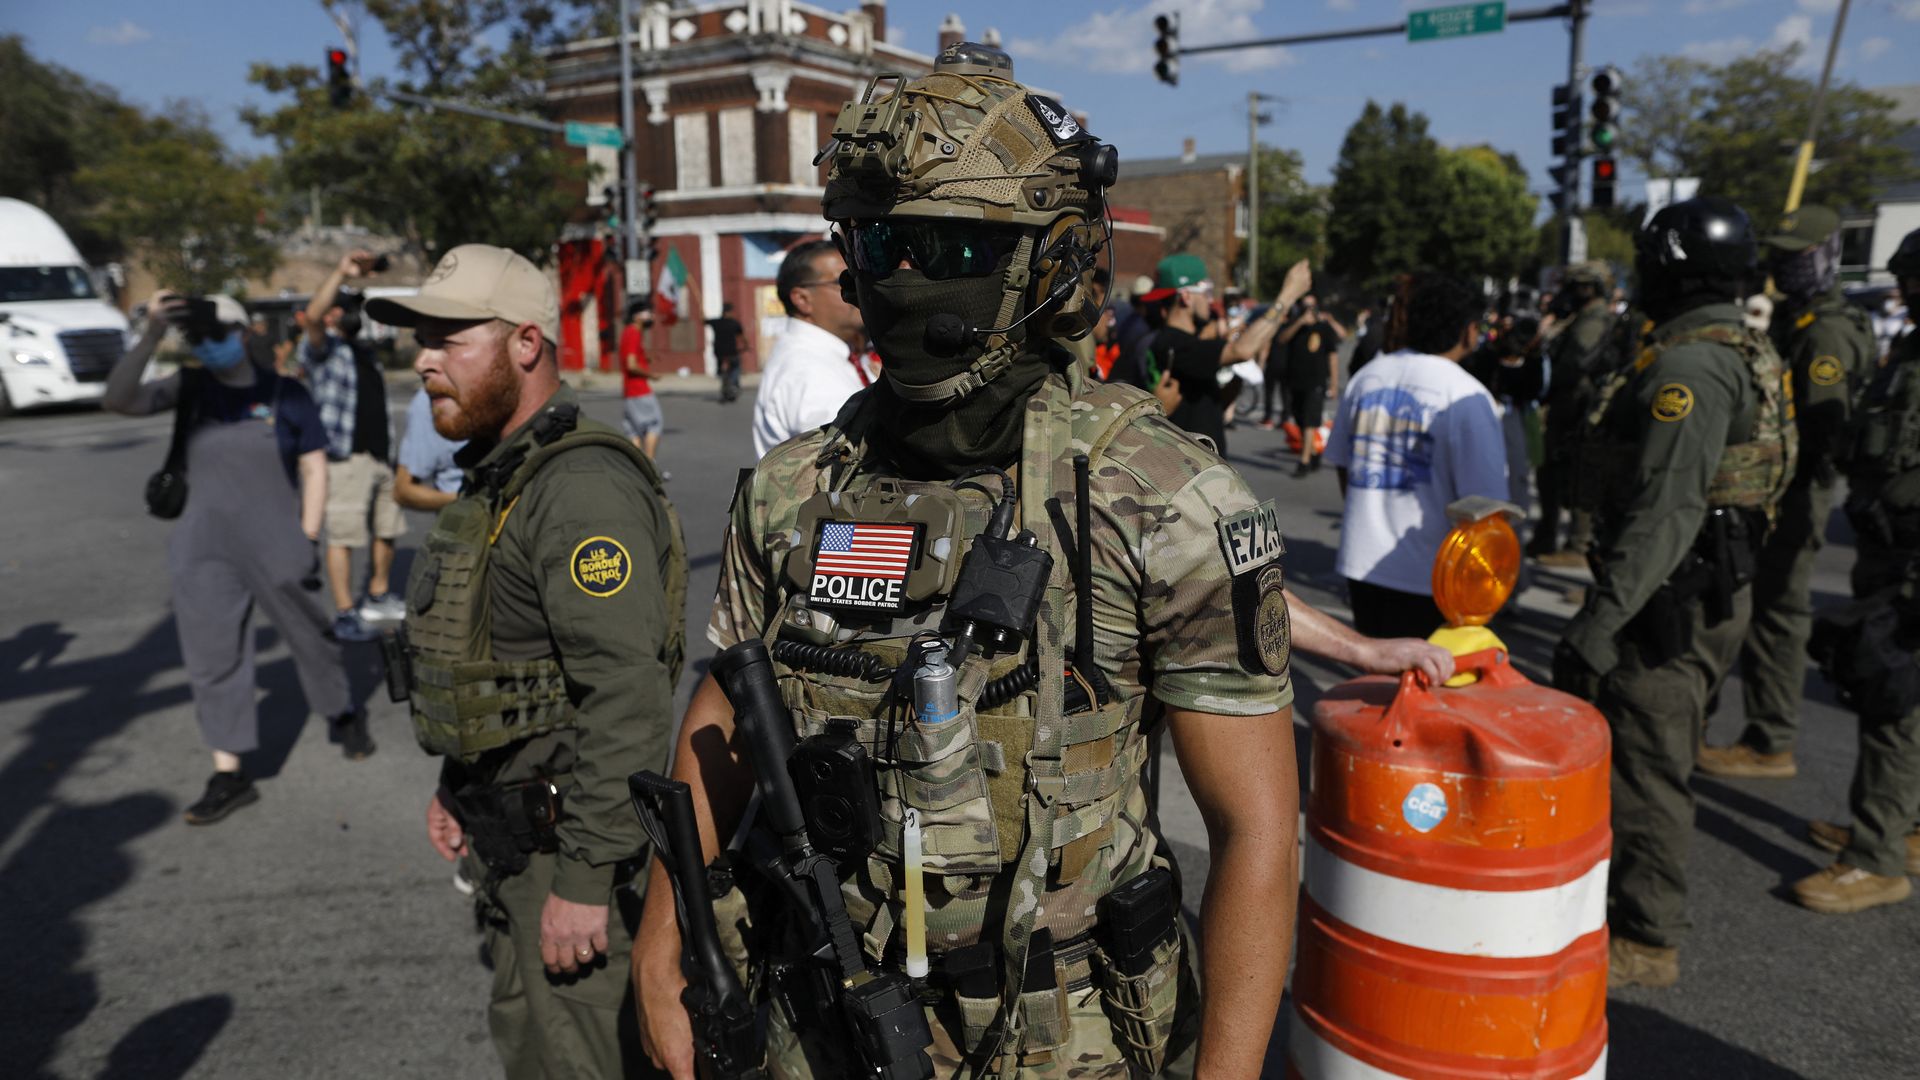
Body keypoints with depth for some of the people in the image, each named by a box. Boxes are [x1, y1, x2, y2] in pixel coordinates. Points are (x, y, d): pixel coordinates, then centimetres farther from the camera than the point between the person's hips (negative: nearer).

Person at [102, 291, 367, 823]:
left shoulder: (286, 393, -4)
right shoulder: (189, 388, 1)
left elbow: (314, 467, -1)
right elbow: (118, 399, -13)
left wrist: (307, 537, -6)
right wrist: (151, 336, -23)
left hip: (276, 545, -2)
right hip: (205, 551, 2)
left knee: (310, 639, 12)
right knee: (213, 660, 3)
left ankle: (344, 716, 38)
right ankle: (229, 775, 12)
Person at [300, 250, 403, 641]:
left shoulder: (365, 353, 23)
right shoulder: (322, 350, 0)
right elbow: (312, 315, -23)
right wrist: (341, 272, -29)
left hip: (382, 454, 8)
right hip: (346, 458, -8)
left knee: (387, 530, 13)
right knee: (343, 537, -7)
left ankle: (378, 597, 27)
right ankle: (345, 614, -4)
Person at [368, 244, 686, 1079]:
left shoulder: (584, 488, -23)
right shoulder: (498, 478, 12)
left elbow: (626, 697, -29)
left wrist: (586, 878, -27)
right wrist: (458, 785, 22)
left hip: (567, 837, -10)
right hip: (508, 823, 10)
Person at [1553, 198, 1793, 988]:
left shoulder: (1691, 365, -20)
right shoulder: (1746, 352, 13)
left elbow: (1664, 513, -27)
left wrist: (1599, 623, -27)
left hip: (1673, 599, -10)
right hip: (1712, 590, 10)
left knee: (1645, 766, 0)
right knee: (1653, 757, 21)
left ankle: (1646, 939, 13)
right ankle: (1637, 899, 37)